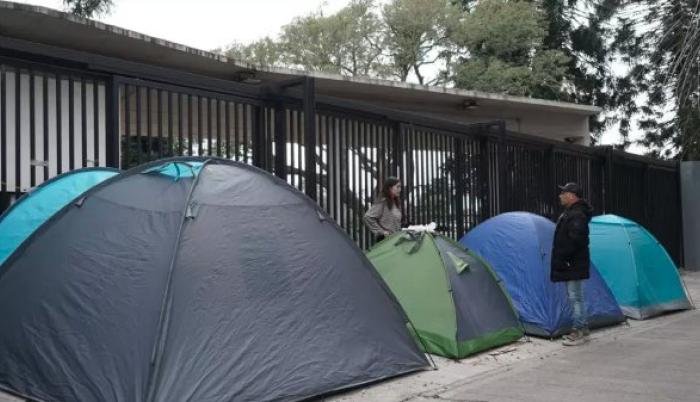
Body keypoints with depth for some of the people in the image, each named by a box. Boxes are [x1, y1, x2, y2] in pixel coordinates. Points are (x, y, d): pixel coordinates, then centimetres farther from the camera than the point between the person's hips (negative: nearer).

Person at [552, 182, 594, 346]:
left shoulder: (577, 215, -17)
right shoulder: (570, 213, 17)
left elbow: (575, 241, -25)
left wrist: (562, 258, -21)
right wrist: (561, 259, 19)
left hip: (574, 264, -11)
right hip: (571, 264, 11)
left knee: (575, 297, -6)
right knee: (575, 297, 15)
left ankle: (580, 332, 1)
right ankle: (581, 329, 24)